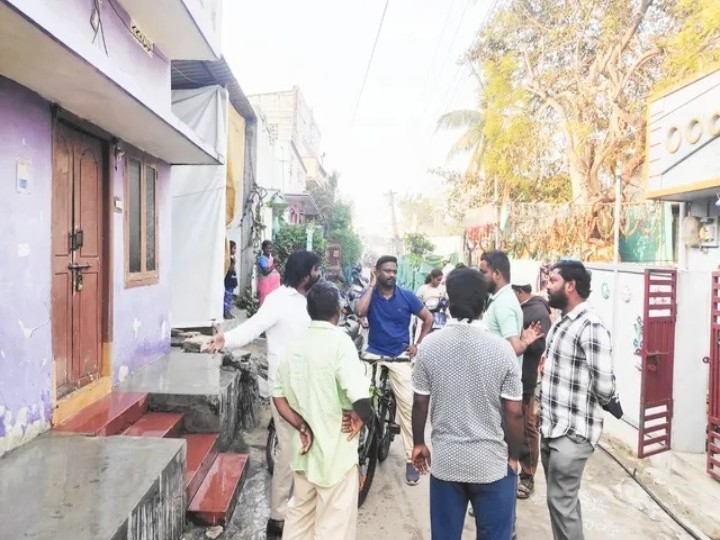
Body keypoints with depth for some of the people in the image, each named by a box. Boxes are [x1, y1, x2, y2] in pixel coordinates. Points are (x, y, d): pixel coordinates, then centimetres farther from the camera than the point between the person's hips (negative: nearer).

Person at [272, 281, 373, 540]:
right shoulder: (339, 341, -19)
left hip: (305, 448, 7)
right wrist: (363, 417, -11)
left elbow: (278, 396, 6)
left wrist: (302, 427, 0)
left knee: (299, 514, 24)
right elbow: (359, 397, -30)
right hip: (336, 451, -6)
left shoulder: (295, 345, 3)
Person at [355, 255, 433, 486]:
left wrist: (417, 344, 1)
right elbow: (360, 311, -23)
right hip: (373, 354, 0)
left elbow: (428, 319, 7)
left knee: (408, 406, 0)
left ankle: (411, 459, 10)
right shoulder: (370, 294, -1)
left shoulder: (406, 296, -2)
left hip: (399, 357, 0)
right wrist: (371, 285, -16)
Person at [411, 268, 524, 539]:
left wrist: (418, 443, 13)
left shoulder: (429, 345, -10)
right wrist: (514, 456, 6)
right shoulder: (501, 349, -14)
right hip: (492, 464, -1)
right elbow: (514, 413, -10)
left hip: (445, 461, 2)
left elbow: (420, 403, -3)